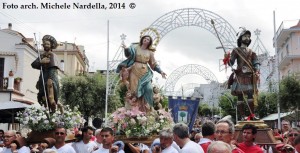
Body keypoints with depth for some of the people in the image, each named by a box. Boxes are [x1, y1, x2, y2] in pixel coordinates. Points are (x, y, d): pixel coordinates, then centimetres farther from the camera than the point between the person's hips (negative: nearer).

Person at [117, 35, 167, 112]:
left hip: (145, 73, 2)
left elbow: (154, 64, 15)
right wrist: (126, 49, -30)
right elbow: (129, 54, -7)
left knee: (148, 88, -14)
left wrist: (160, 71, 3)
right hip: (135, 71, -2)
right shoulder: (135, 47, 6)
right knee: (135, 89, -5)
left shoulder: (150, 52, 12)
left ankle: (146, 107, -4)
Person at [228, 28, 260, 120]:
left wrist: (257, 72, -9)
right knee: (240, 96, -3)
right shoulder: (236, 50, 8)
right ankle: (242, 116, -1)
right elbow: (231, 62, -2)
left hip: (250, 76, 3)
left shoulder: (251, 52, 18)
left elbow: (256, 63, 10)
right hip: (240, 76, -3)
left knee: (251, 95, -7)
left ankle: (252, 115, -3)